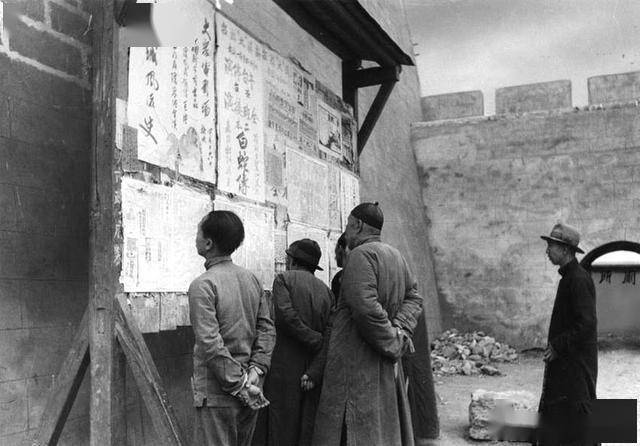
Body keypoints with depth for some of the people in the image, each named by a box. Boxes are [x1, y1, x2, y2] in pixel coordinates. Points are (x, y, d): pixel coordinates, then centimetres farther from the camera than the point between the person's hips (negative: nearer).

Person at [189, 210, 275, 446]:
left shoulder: (202, 285, -15)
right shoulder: (252, 279, 7)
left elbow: (210, 343, -20)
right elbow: (267, 328, 5)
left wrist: (238, 385, -15)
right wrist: (256, 369, -1)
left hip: (216, 394, -7)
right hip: (250, 391, 7)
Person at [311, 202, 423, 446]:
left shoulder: (361, 255, -15)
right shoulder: (395, 255, 11)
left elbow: (365, 307, -25)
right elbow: (414, 297, 15)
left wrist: (393, 342, -14)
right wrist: (400, 330, 0)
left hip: (356, 362, -9)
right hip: (385, 366, 9)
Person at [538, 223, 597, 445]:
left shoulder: (579, 279, -19)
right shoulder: (568, 277, 12)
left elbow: (587, 323, -23)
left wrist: (557, 346, -18)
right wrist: (554, 345, 13)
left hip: (577, 360, -10)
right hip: (564, 359, 10)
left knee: (577, 411, 0)